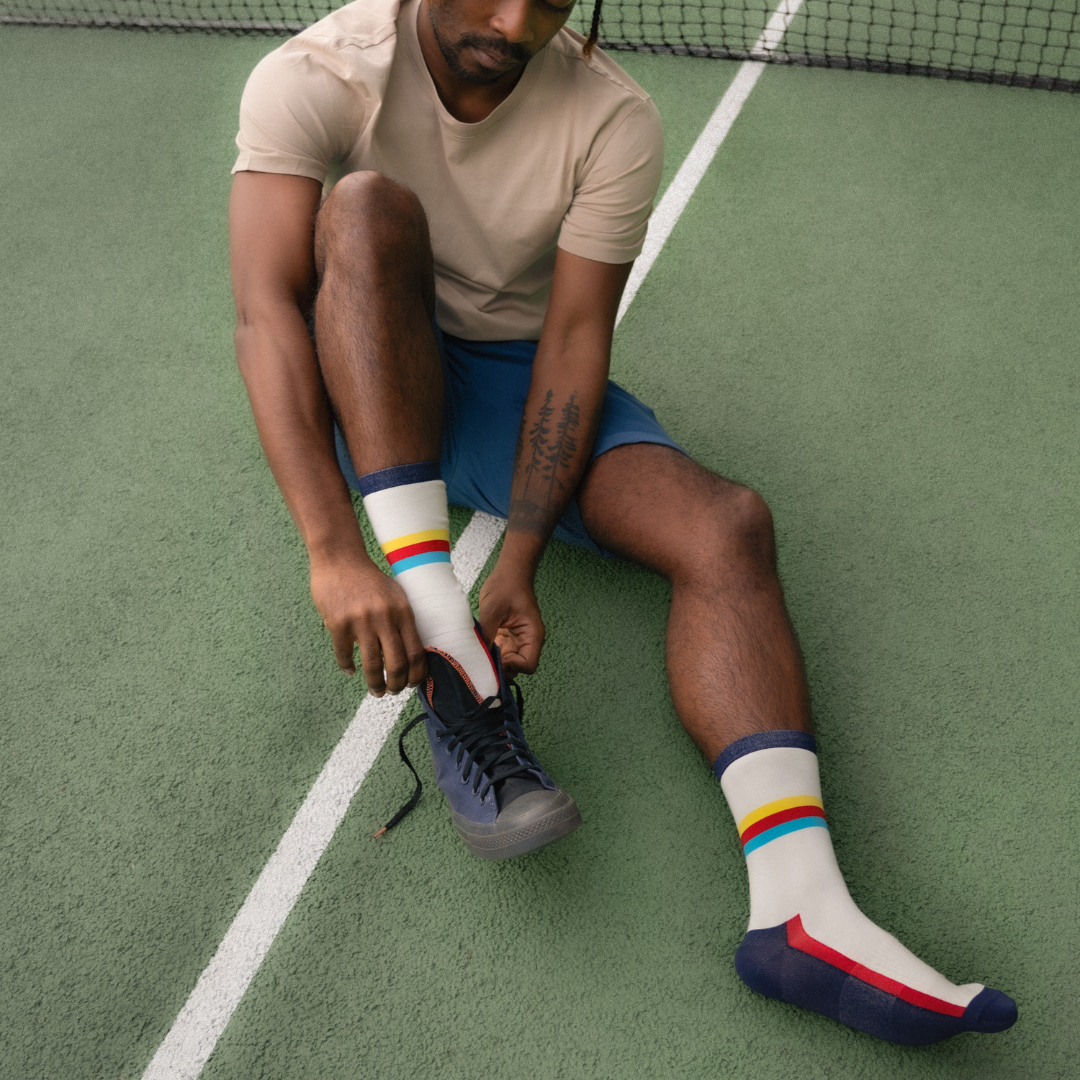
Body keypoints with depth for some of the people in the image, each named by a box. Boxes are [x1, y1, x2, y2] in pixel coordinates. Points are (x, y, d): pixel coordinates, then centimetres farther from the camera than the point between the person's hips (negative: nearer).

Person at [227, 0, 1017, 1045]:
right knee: (369, 205, -31)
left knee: (728, 526, -24)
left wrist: (518, 559, -28)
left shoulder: (615, 118, -14)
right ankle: (449, 654, -39)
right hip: (372, 390, 0)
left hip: (521, 380, 1)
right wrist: (335, 552, -42)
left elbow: (573, 341, -18)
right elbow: (266, 309, -29)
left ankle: (802, 910, -36)